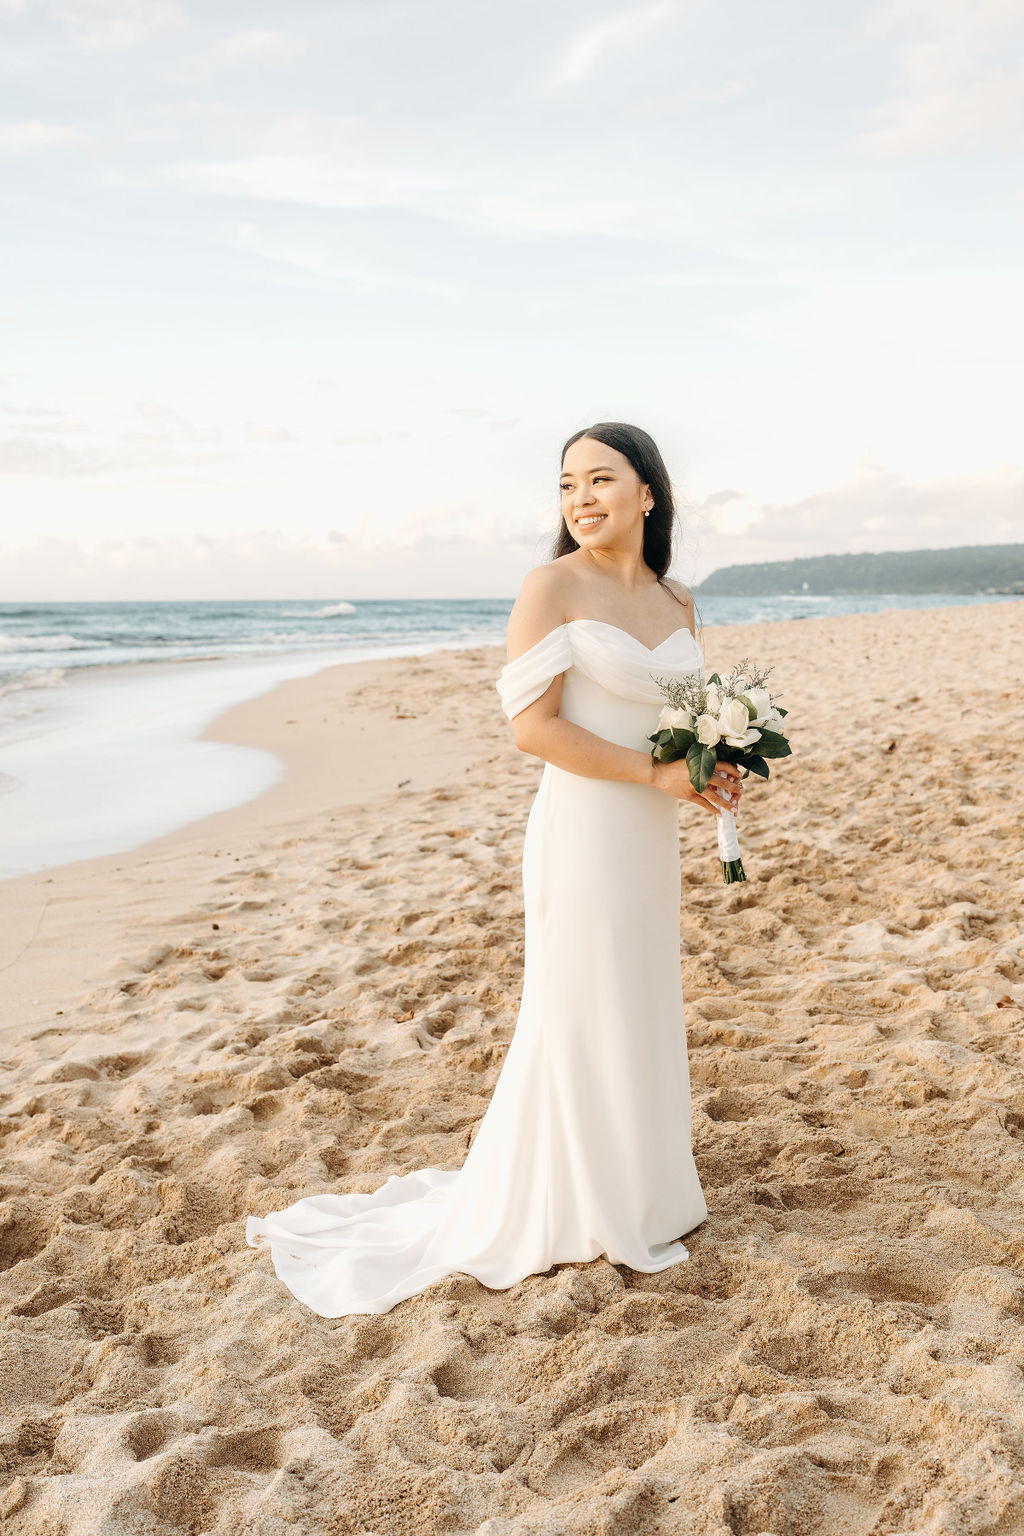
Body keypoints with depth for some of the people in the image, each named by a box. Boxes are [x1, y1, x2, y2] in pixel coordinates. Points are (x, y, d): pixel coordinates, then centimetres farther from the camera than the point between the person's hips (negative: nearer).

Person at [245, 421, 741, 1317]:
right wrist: (653, 771, -17)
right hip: (584, 827, -7)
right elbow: (532, 725, -17)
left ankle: (631, 1179, 38)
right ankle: (565, 1213, 23)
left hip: (652, 835, 7)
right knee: (577, 1016, 4)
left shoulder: (674, 603, 10)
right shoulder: (553, 586, -11)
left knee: (641, 1007, 18)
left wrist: (715, 769, -2)